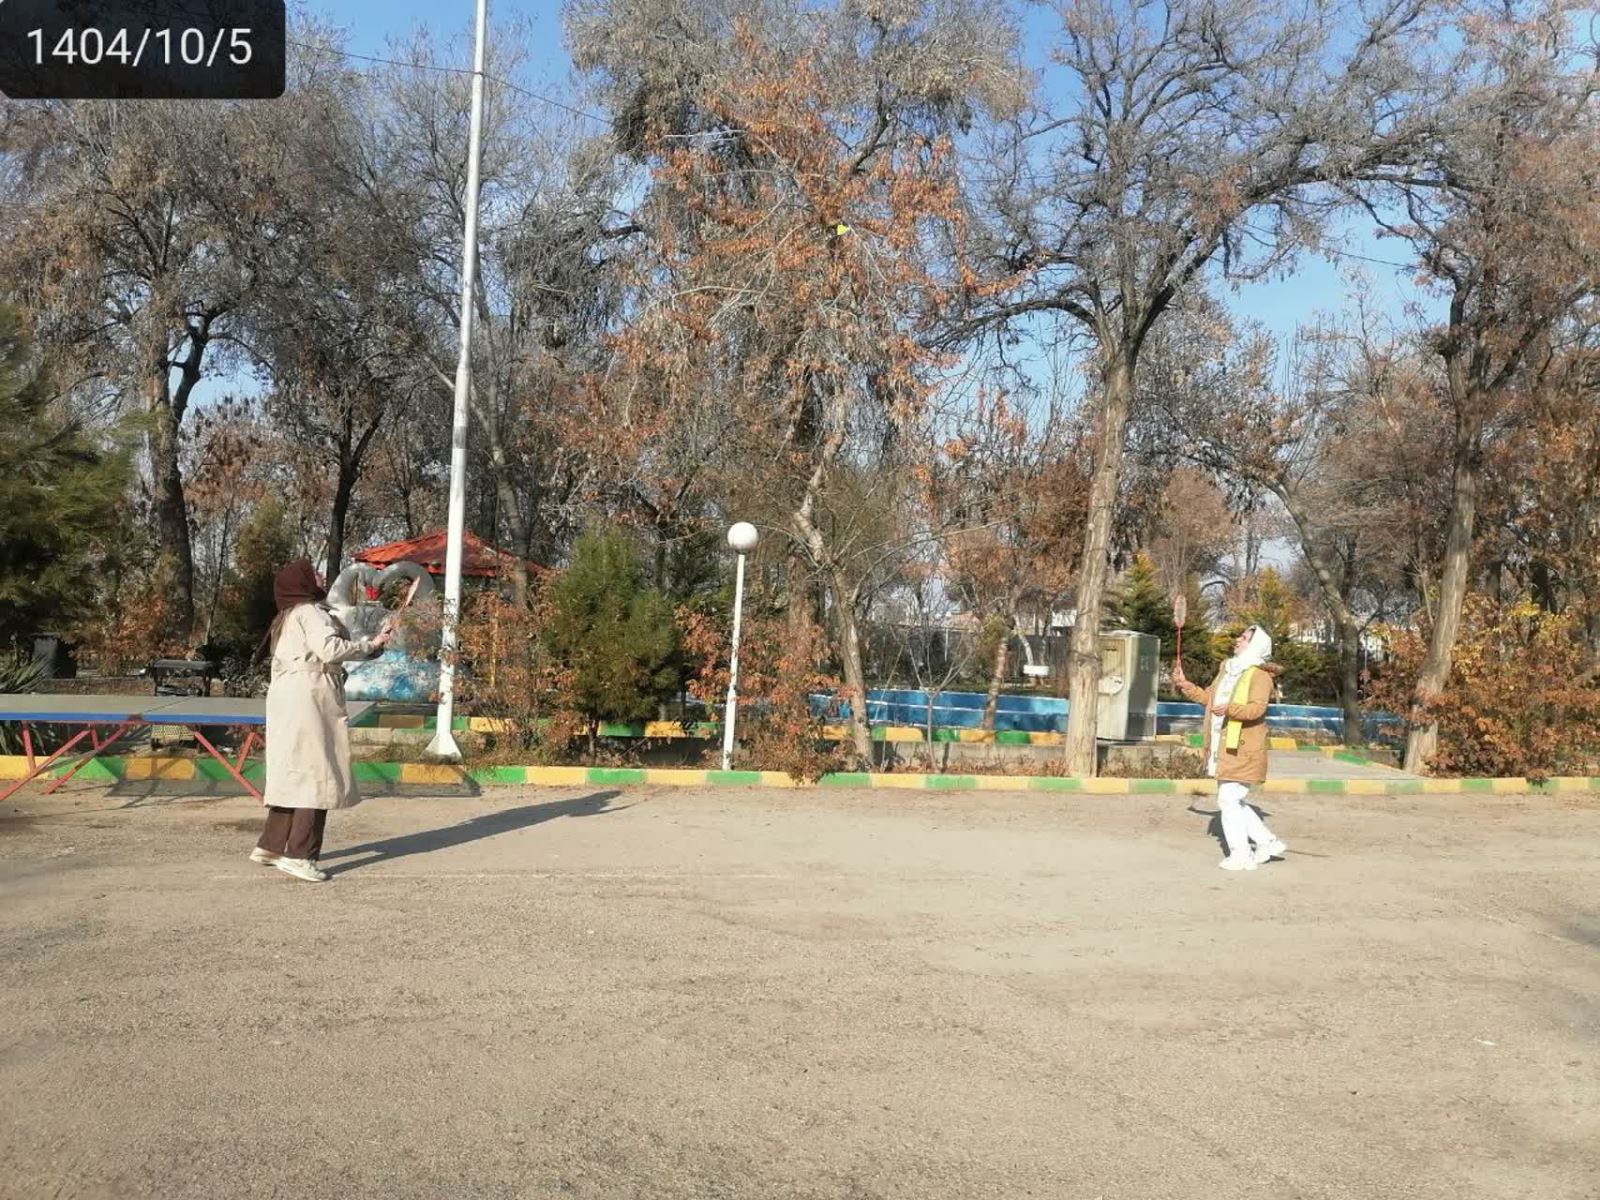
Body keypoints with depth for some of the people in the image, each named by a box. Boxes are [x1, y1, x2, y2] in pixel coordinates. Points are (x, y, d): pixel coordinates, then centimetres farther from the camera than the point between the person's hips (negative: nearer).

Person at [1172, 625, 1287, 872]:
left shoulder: (1260, 675, -10)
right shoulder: (1227, 670, 16)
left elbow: (1257, 707, -25)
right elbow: (1207, 696, 26)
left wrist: (1230, 708, -40)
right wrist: (1184, 685, 16)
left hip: (1243, 751, -9)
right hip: (1224, 749, 9)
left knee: (1228, 799, -9)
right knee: (1230, 801, 14)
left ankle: (1241, 856, 1)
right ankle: (1268, 842, 24)